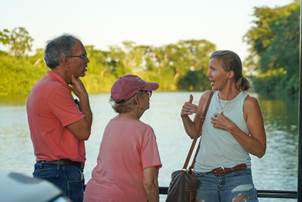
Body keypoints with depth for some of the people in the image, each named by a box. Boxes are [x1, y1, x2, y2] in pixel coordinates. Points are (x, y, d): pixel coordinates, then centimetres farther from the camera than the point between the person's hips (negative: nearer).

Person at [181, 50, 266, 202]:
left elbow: (260, 150, -11)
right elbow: (194, 133, 16)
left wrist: (230, 127, -20)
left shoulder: (248, 103, -8)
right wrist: (184, 116, -2)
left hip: (237, 178, -3)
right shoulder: (207, 98, 2)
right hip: (204, 177, 3)